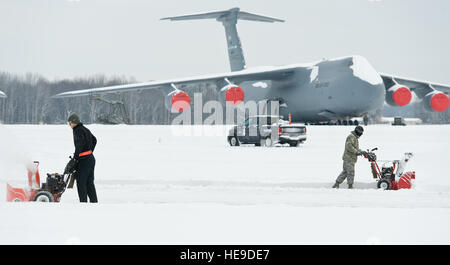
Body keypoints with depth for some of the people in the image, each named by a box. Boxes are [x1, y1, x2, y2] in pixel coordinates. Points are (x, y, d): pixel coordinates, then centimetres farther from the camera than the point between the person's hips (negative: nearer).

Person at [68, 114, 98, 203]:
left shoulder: (78, 131, -13)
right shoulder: (85, 129, 15)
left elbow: (80, 143, -26)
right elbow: (94, 140, 28)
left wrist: (76, 156, -21)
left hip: (84, 160, -9)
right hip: (91, 158, 9)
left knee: (81, 183, -4)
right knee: (89, 182, 12)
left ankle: (83, 202, -4)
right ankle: (94, 201, 12)